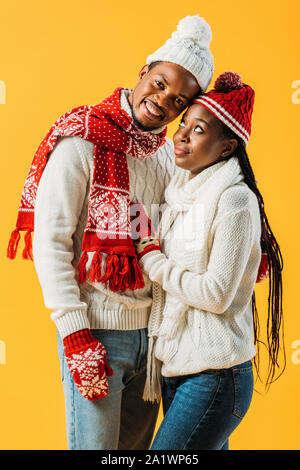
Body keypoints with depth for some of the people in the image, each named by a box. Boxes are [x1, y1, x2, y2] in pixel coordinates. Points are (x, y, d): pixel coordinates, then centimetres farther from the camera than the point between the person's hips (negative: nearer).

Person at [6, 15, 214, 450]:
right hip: (95, 329, -6)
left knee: (138, 443, 18)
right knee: (95, 442, 2)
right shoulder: (82, 142, -11)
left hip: (154, 329, 6)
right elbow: (49, 242, -14)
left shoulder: (171, 152, 8)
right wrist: (75, 335, -17)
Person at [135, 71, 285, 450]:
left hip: (215, 376, -8)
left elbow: (216, 294, -18)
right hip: (175, 367, 8)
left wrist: (152, 262, -10)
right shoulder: (181, 193, 10)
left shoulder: (236, 200, -15)